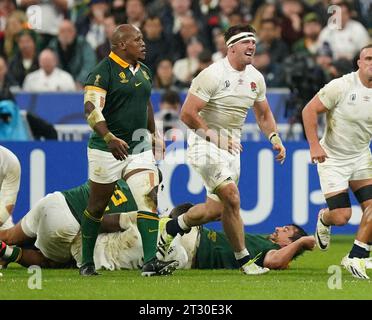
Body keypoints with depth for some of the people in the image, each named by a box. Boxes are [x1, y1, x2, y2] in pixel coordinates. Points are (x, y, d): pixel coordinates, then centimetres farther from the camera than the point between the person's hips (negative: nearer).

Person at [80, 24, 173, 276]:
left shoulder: (144, 71, 12)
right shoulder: (103, 71, -13)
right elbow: (91, 108, -23)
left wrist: (153, 137, 27)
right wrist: (110, 138, -34)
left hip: (139, 148, 6)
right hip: (108, 149, -6)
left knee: (149, 200, -10)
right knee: (97, 207, 7)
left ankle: (151, 262, -14)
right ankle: (87, 262, 21)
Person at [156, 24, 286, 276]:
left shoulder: (255, 78, 6)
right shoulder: (213, 75, -17)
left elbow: (263, 114, 20)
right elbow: (187, 114, -18)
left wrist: (274, 138, 2)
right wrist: (215, 138, -20)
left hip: (232, 147, 8)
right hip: (205, 143, -8)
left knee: (215, 210, 8)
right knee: (232, 198, -19)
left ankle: (171, 228, 33)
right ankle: (244, 259, -8)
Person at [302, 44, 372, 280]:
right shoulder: (341, 86, -17)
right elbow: (309, 110, -11)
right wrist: (314, 145, -16)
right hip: (333, 158, -5)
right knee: (341, 216, -10)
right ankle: (324, 219, 28)